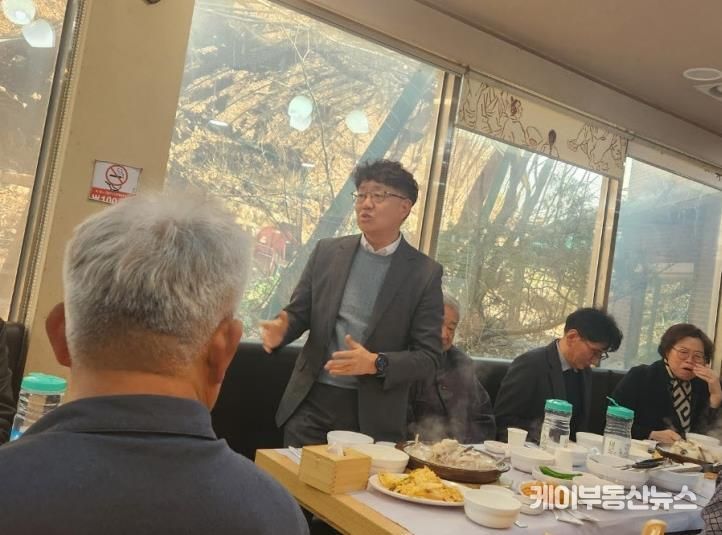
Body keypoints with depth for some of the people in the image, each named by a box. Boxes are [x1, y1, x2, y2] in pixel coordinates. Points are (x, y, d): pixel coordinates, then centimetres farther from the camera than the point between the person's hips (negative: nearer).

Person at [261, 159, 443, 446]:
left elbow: (428, 356, -6)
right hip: (311, 402, 2)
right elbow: (299, 312, 9)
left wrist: (376, 363, -22)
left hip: (374, 414, -2)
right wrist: (282, 328, -13)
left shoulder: (425, 273, -5)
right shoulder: (327, 251, 3)